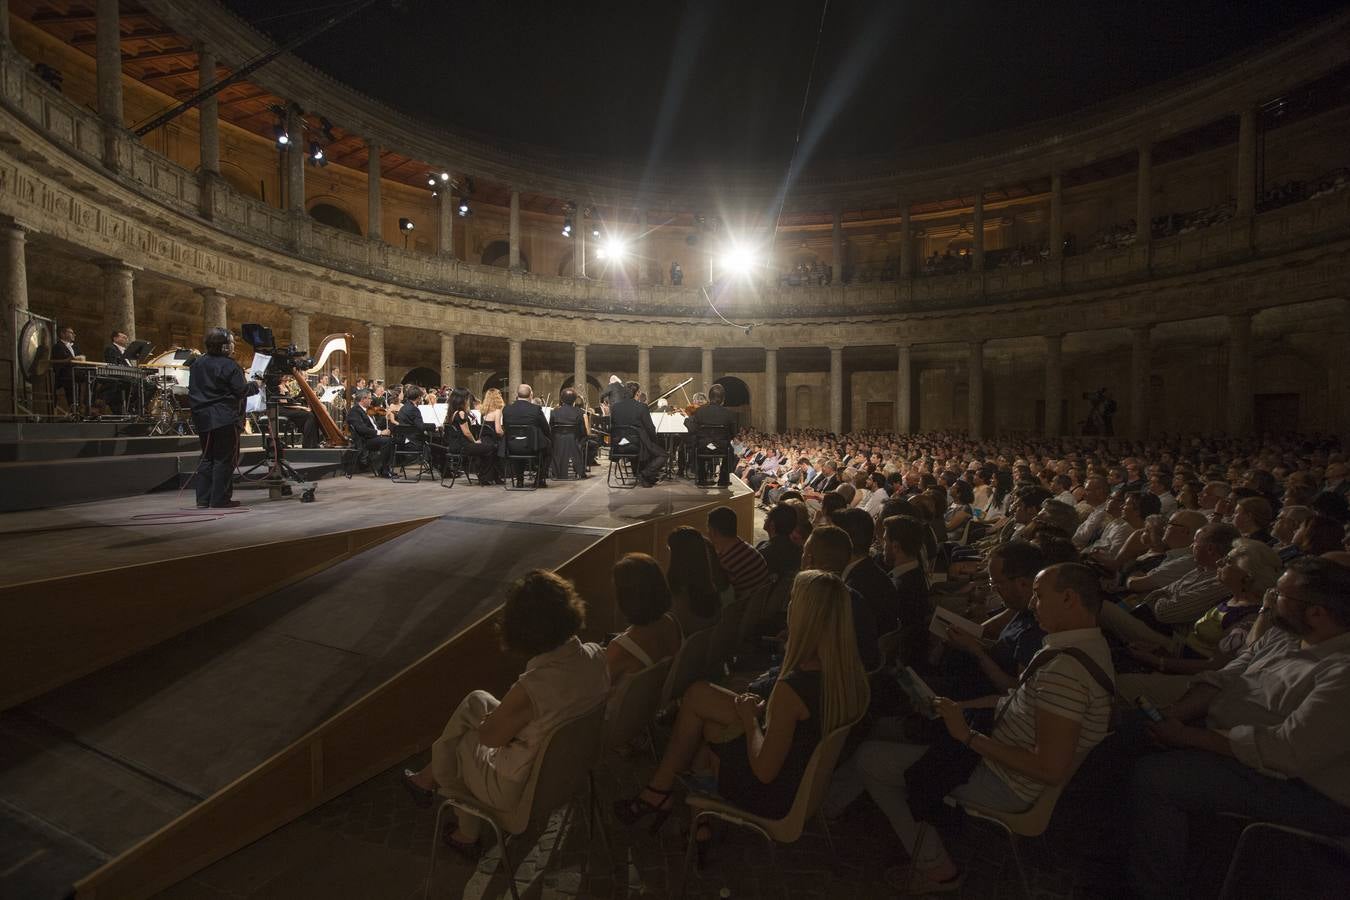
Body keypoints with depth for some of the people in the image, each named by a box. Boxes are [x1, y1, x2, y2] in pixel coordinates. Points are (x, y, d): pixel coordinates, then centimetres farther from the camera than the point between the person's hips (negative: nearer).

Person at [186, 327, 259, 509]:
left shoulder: (196, 364, 10)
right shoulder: (229, 365, -14)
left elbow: (193, 390, 15)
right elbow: (242, 390, -14)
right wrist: (255, 385, 4)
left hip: (202, 418, 7)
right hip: (225, 418, -7)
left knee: (207, 458, 14)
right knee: (224, 459, -1)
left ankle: (203, 499, 14)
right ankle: (220, 499, 1)